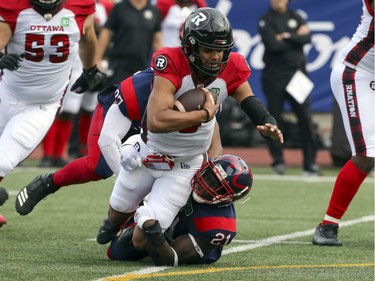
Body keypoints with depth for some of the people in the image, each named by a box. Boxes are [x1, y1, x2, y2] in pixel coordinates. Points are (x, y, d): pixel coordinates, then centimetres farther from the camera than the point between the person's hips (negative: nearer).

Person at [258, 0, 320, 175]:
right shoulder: (266, 20, 0)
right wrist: (296, 38, -6)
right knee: (275, 117, 0)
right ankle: (278, 161, 10)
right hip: (274, 74, -3)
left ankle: (310, 162, -2)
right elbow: (272, 45, -15)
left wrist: (287, 37, -13)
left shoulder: (296, 18, 12)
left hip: (296, 73, 3)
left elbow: (307, 38, -5)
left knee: (305, 117, -3)